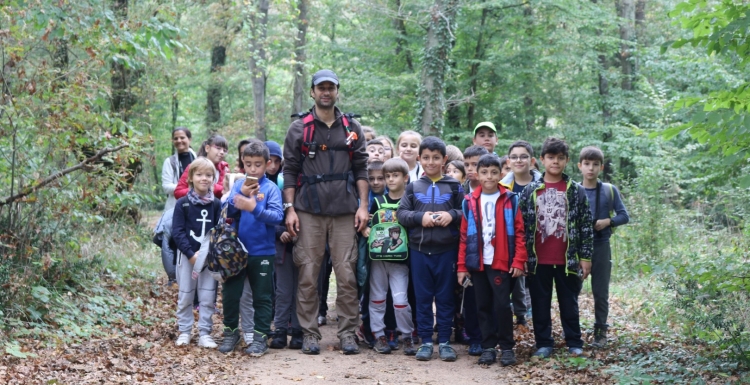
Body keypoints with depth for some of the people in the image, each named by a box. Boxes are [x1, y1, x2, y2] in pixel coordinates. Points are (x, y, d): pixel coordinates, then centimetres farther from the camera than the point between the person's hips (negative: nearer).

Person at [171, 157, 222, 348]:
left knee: (208, 296, 2)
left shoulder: (216, 204, 2)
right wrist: (191, 254, -15)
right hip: (187, 255, -1)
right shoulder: (182, 203, -3)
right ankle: (184, 332, 16)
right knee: (185, 296, 6)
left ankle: (205, 334, 9)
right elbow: (177, 232, -7)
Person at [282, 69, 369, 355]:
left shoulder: (351, 128, 12)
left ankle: (348, 333, 7)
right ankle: (310, 334, 8)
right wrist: (289, 208, -2)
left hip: (345, 212, 1)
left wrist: (363, 206, 2)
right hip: (309, 212, -1)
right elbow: (290, 171, 6)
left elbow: (361, 169, 11)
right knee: (308, 275, 0)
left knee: (347, 274, -1)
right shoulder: (299, 128, 8)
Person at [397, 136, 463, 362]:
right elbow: (401, 213, 3)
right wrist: (420, 217, -13)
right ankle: (426, 341, 14)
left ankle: (445, 341, 13)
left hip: (447, 250, -1)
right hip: (419, 250, 1)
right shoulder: (413, 187, 7)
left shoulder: (454, 187, 5)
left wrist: (452, 215, -15)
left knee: (445, 297, 5)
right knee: (423, 297, 6)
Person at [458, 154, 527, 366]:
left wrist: (519, 261, -8)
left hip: (501, 263, -2)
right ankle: (488, 347, 16)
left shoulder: (510, 200, 0)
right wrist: (462, 265, 1)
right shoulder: (470, 202, 4)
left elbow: (519, 232, -1)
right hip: (477, 263, 2)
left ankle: (507, 347, 11)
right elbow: (464, 236, 5)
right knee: (483, 306, 7)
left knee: (502, 305, -1)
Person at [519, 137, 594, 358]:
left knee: (569, 303, 9)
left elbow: (586, 226, 3)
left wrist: (585, 257, -2)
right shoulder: (531, 191, 4)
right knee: (540, 304, 7)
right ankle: (543, 344, 16)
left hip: (567, 259, -1)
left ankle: (574, 343, 18)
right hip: (539, 260, 1)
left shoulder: (576, 191, 2)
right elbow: (521, 225, 5)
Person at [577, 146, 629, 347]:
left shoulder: (610, 190, 2)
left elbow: (624, 216, 2)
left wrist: (607, 221, -14)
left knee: (601, 292, 6)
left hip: (601, 247, 0)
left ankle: (600, 331, 16)